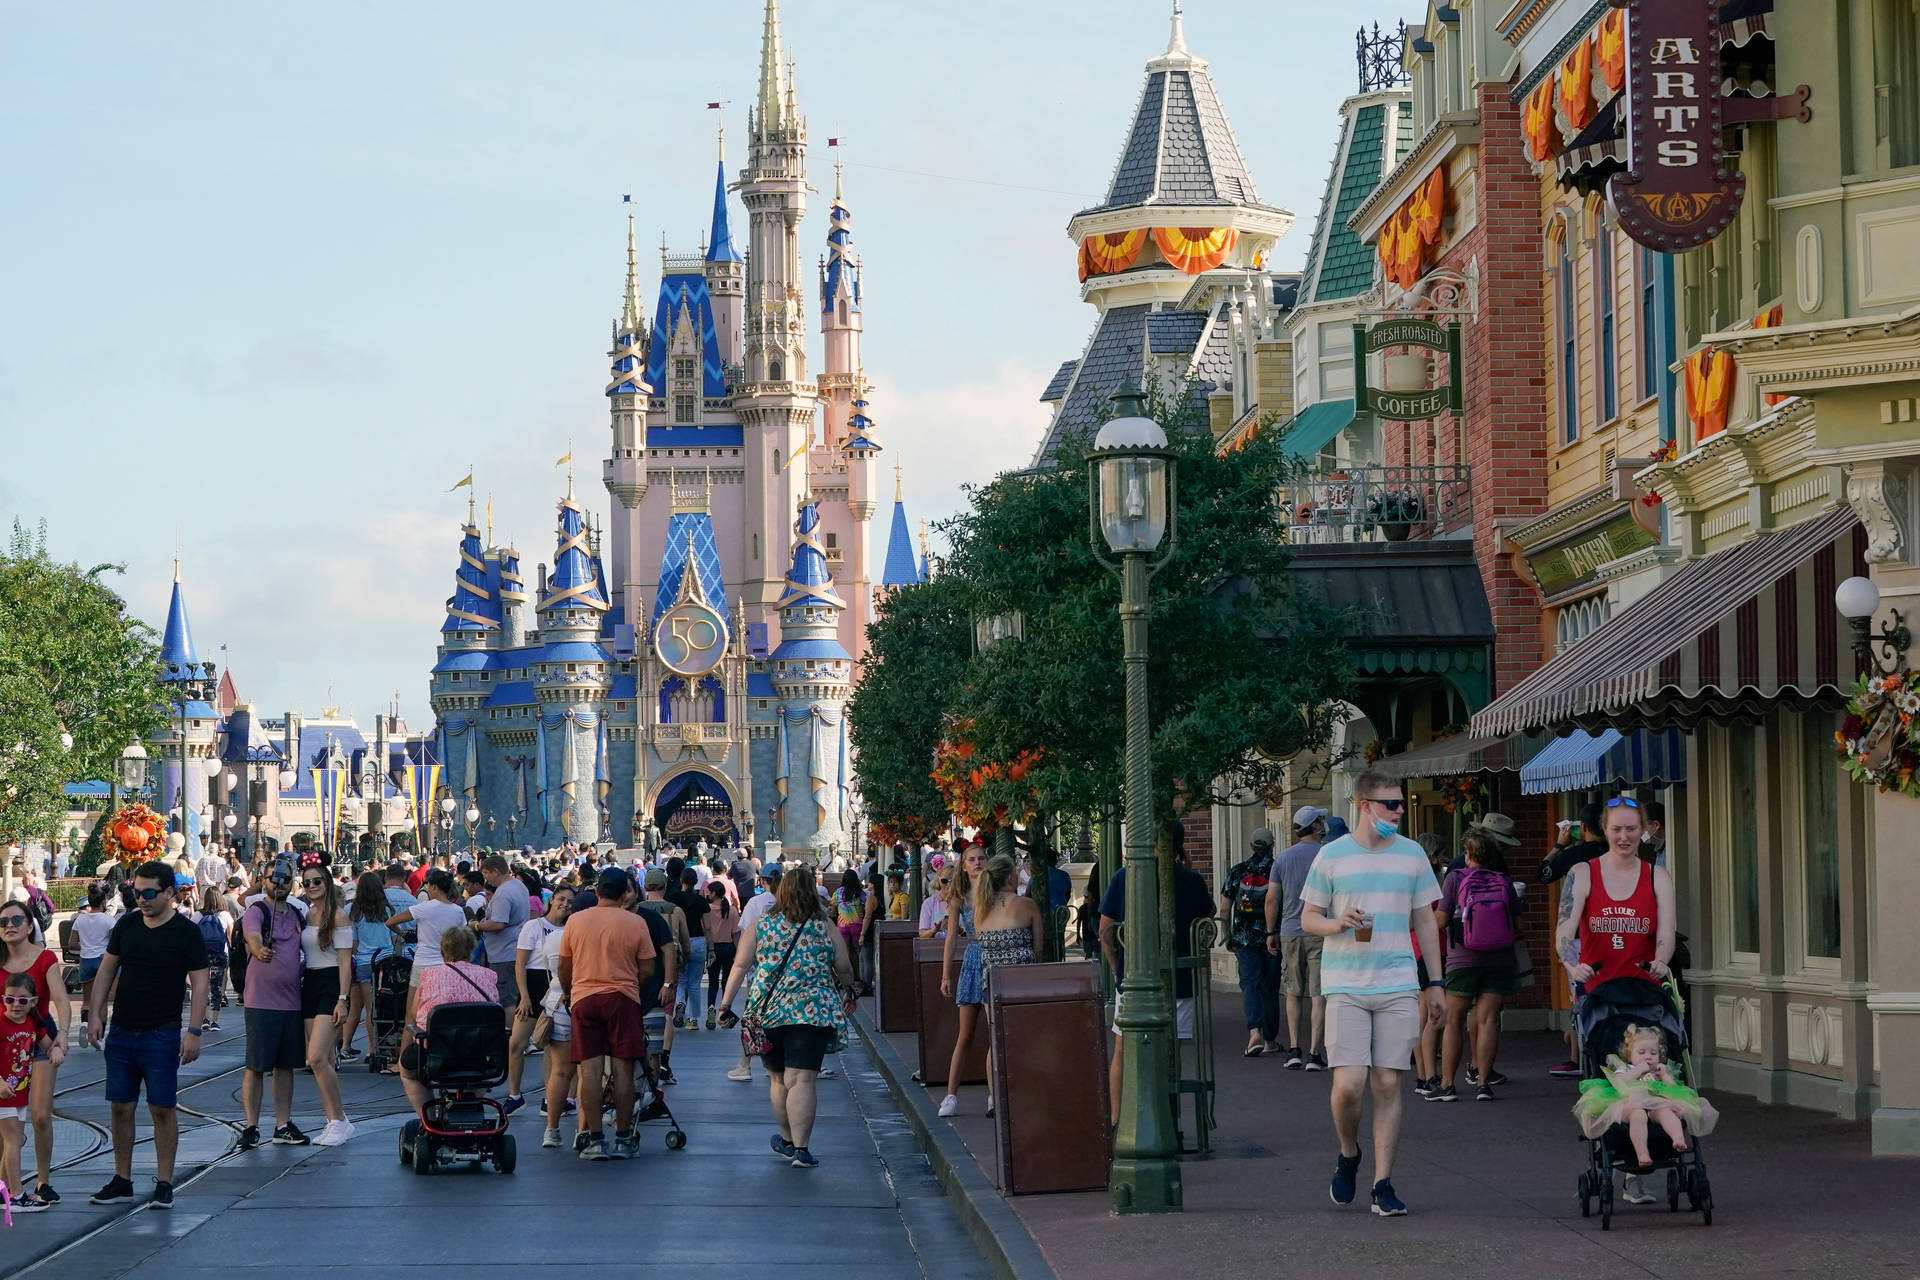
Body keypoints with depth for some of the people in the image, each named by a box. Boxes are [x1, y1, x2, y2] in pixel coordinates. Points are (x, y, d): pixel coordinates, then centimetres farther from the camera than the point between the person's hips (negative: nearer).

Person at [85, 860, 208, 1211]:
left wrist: (193, 1031, -15)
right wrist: (95, 1014, 8)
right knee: (120, 1107, 6)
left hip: (162, 1035, -4)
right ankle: (121, 1181, 15)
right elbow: (107, 969, 15)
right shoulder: (127, 925, 8)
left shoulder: (186, 933, -6)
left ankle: (164, 1184, 4)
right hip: (121, 1033, 5)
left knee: (163, 1109, -2)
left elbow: (199, 985, -7)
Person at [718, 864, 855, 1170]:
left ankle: (787, 1140, 30)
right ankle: (800, 1148, -10)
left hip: (768, 1010, 2)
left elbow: (740, 966, 0)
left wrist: (725, 1003, 5)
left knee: (778, 1078, 17)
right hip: (813, 1013, -2)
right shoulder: (826, 928, 1)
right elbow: (844, 970, 8)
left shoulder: (762, 926, 4)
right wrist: (846, 990, 29)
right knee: (802, 1080, -5)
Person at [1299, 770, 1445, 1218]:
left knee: (1387, 1085, 0)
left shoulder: (1412, 854, 8)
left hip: (1398, 986, 2)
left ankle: (1383, 1185, 6)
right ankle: (1348, 1154, 18)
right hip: (1345, 986, -2)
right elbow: (1308, 917, 8)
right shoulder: (1332, 856, 1)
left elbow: (1425, 921, 15)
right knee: (1348, 1085, -11)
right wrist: (1338, 923, -15)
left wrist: (1434, 984, 12)